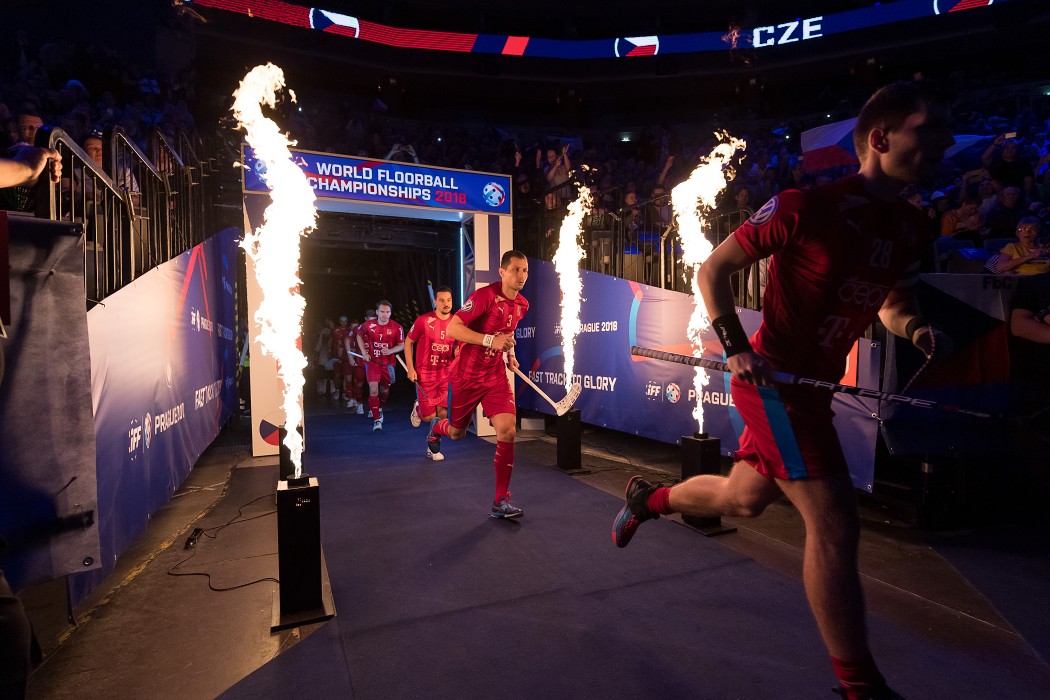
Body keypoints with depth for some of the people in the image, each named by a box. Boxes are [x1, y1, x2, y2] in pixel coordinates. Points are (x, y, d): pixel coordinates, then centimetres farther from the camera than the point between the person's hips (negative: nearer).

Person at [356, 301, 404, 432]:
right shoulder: (368, 325, -7)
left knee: (386, 389, 17)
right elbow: (359, 336, 12)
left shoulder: (397, 327, -11)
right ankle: (377, 420, -5)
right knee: (373, 390, -14)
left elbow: (402, 345, -3)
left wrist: (390, 351, -22)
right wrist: (364, 352, 1)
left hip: (388, 363, 1)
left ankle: (379, 408, 48)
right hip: (372, 361, -1)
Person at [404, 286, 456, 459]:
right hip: (424, 374, -3)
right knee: (429, 417, 0)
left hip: (445, 373, 3)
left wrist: (458, 352, -11)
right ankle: (418, 410, 37)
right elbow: (408, 342, 0)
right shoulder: (423, 321, -11)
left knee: (442, 414, -1)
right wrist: (410, 368, -5)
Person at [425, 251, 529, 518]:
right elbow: (452, 328, -25)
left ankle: (501, 501, -2)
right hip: (465, 375, -4)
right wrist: (491, 340, -33)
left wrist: (509, 352, 7)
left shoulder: (522, 305, 3)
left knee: (507, 430, -14)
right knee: (456, 432, 14)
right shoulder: (485, 295, -19)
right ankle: (437, 427, 55)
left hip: (496, 376, 4)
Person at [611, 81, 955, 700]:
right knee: (835, 524, -10)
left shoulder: (910, 228, 9)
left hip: (815, 384, 9)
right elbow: (714, 268, -9)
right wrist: (736, 346, -18)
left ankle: (649, 498, 46)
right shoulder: (806, 206, -15)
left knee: (745, 498, 19)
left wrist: (914, 328, -2)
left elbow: (893, 303, 22)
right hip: (773, 377, -9)